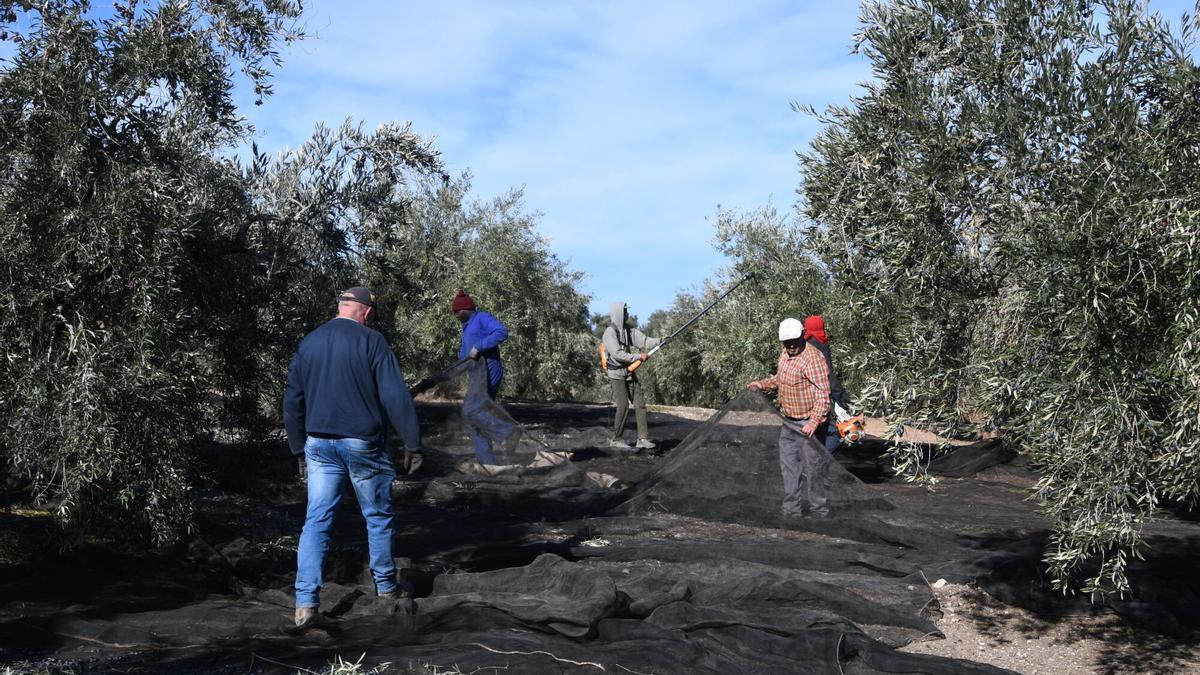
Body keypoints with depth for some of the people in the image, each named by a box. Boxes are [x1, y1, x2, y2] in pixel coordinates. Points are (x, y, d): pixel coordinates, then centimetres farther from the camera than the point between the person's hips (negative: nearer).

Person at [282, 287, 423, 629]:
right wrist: (412, 441, -8)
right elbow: (396, 396, -14)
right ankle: (386, 586, 28)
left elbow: (292, 401, 12)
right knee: (378, 517, 14)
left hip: (319, 445, 4)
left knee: (316, 521, 4)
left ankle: (305, 603, -4)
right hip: (363, 445, -4)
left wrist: (299, 446, 22)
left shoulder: (307, 344, 8)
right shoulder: (371, 341, -9)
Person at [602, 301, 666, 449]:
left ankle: (643, 438, 4)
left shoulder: (629, 329, 8)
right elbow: (617, 354, -23)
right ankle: (616, 439, 1)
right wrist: (638, 357, -21)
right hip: (617, 374, -7)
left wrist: (660, 341, -16)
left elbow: (644, 341, 1)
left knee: (640, 404, 1)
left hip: (630, 372, 7)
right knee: (623, 406, -12)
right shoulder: (610, 332, -15)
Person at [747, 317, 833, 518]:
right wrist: (762, 384, 14)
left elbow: (822, 392, -26)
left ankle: (818, 512, 10)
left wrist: (814, 421, -34)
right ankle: (791, 511, 24)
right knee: (788, 466, 14)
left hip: (807, 424, -9)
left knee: (812, 469, -2)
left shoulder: (812, 358, -20)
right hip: (788, 422, 9)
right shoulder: (784, 355, 8)